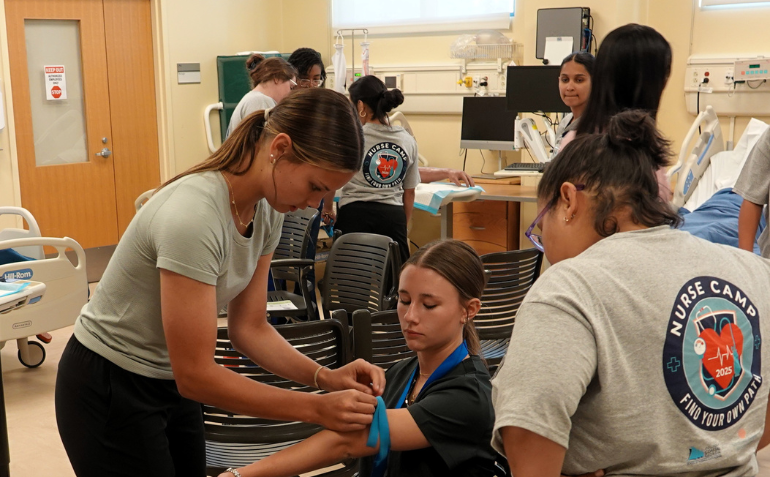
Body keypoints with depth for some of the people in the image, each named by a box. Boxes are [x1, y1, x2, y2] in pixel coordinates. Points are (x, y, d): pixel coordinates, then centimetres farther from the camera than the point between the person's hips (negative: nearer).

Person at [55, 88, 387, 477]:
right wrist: (316, 409, -28)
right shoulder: (194, 216, -33)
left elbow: (249, 328, -2)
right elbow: (196, 374, -29)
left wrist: (325, 377, -16)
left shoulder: (267, 210, -8)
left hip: (170, 381, 7)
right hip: (111, 390, -7)